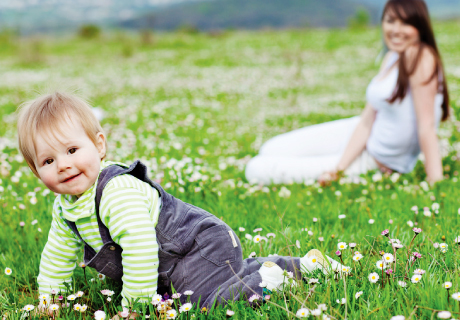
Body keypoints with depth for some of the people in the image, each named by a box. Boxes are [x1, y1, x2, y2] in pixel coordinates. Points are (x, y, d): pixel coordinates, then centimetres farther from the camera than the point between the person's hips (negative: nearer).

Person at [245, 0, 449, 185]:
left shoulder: (420, 57, -24)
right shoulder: (391, 58, 2)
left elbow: (426, 125, -26)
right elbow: (367, 120, -3)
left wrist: (435, 184, -27)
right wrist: (339, 169, -12)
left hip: (377, 161, -8)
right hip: (360, 139, 8)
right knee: (270, 150, 8)